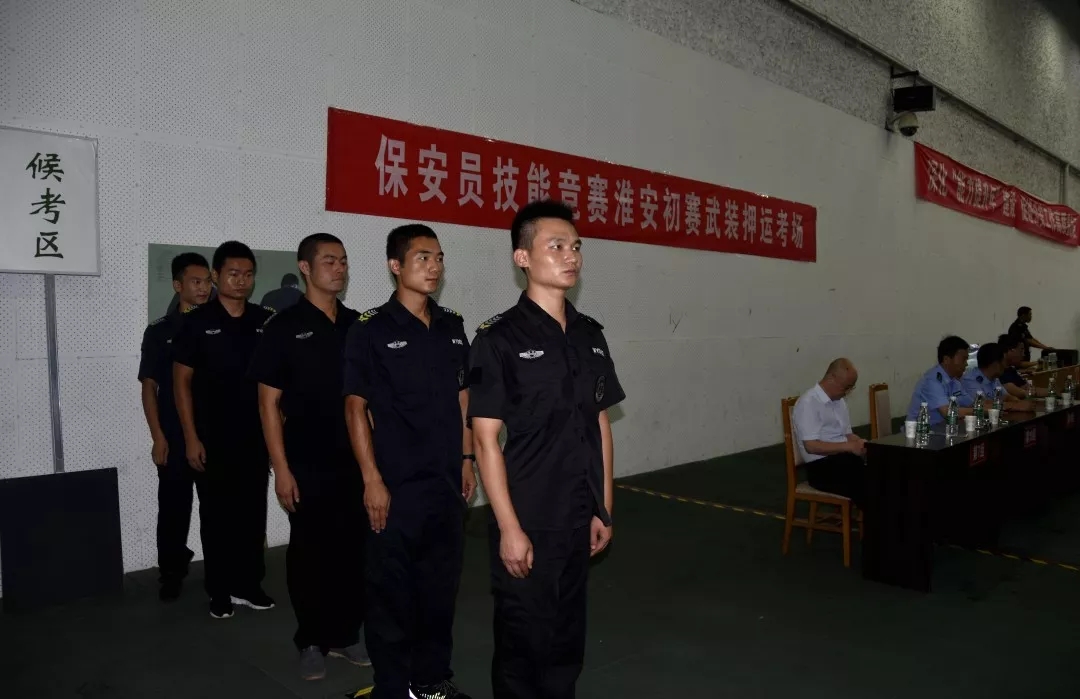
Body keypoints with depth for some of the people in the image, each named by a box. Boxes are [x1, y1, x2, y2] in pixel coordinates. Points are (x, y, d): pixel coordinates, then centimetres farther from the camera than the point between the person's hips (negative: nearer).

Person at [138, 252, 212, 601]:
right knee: (174, 507, 6)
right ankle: (172, 573, 22)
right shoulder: (159, 331, 2)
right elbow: (149, 386, 1)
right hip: (175, 438, -1)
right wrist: (158, 438, -6)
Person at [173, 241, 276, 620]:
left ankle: (249, 584, 24)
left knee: (253, 513, 10)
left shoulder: (265, 321, 4)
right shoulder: (197, 322, -3)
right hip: (213, 440, -3)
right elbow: (182, 381, -3)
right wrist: (191, 438, -8)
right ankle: (220, 591, 20)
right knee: (217, 516, 8)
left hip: (256, 437, 3)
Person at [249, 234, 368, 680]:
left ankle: (346, 633, 27)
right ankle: (311, 641, 24)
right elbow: (269, 402, -7)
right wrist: (281, 468, -12)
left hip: (356, 460, 4)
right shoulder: (285, 327, -6)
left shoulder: (357, 325, 7)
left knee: (353, 548, 11)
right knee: (309, 552, 8)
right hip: (307, 464, -4)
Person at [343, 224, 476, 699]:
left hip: (446, 482, 6)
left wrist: (466, 459, 11)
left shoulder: (452, 327, 8)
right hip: (397, 485, -5)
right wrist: (372, 479, -13)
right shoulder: (371, 330, -8)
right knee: (391, 587, 6)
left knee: (441, 581, 16)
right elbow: (356, 408, -9)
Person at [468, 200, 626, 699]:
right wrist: (510, 527, -15)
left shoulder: (590, 336, 6)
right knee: (523, 640, 10)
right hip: (527, 524, -5)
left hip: (579, 521, 6)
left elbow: (601, 425, 10)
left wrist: (604, 509, 9)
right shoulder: (499, 339, -11)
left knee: (567, 637, 19)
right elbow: (486, 440, -13)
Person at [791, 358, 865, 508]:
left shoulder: (839, 401, 15)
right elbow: (811, 446, -17)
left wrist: (861, 444, -2)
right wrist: (849, 447, -19)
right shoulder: (808, 403, -12)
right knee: (866, 484, -31)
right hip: (821, 466, -8)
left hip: (844, 458, 8)